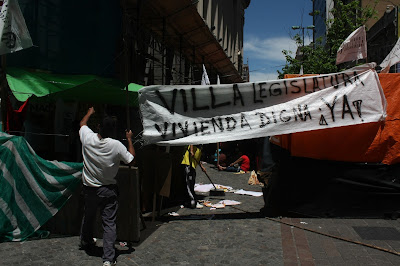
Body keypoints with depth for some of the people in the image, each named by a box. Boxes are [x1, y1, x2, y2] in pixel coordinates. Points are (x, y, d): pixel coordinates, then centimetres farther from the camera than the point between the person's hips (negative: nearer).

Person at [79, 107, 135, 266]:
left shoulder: (88, 138, -11)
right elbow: (131, 160, -4)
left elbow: (82, 123, 12)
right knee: (109, 223, 2)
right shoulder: (116, 146, -18)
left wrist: (90, 112, 31)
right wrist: (129, 139, 5)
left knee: (88, 217, 24)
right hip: (108, 190, -3)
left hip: (89, 189, 3)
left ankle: (86, 244, 47)